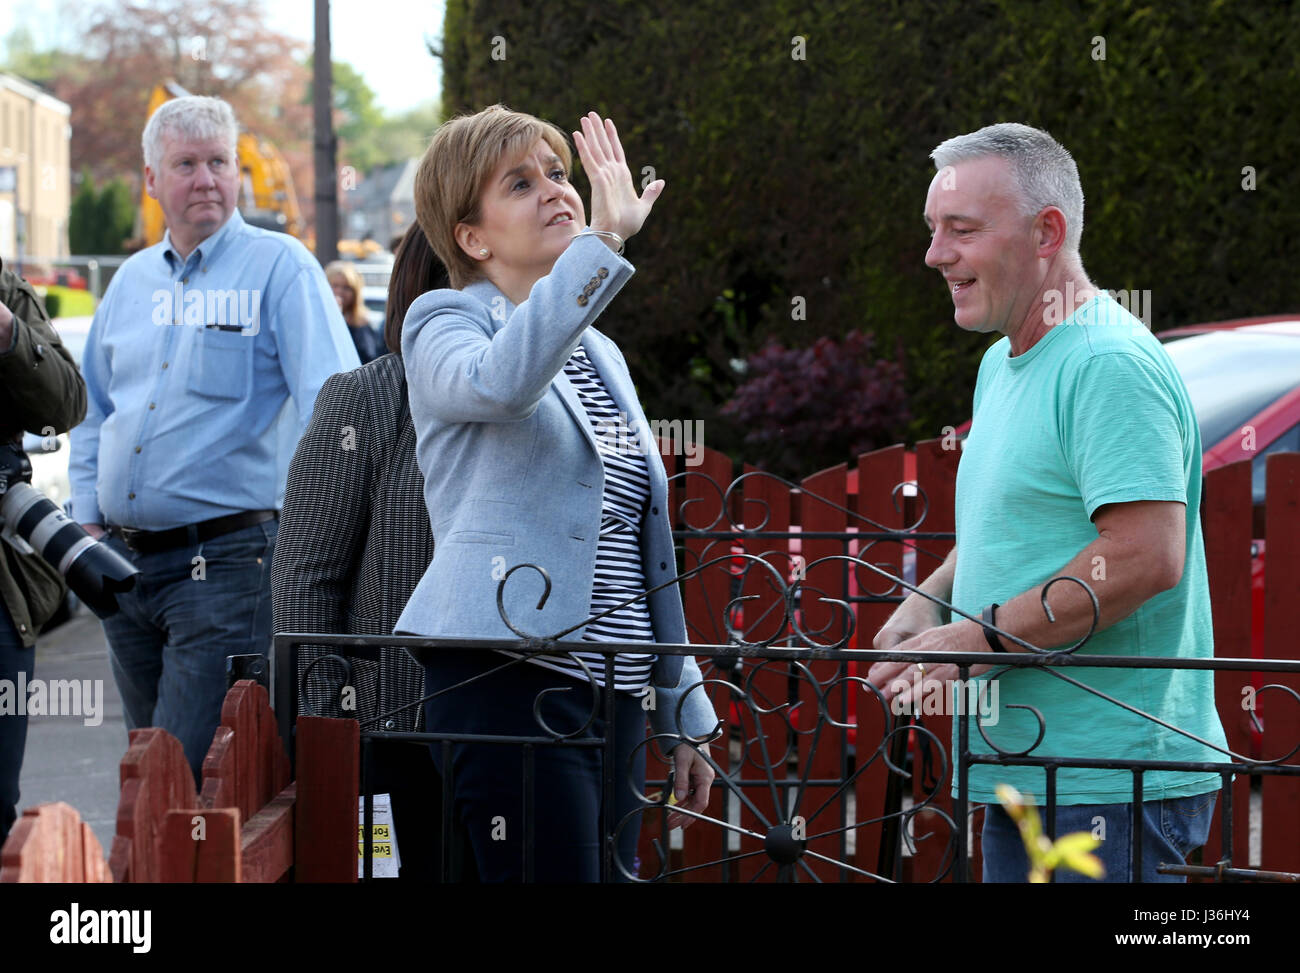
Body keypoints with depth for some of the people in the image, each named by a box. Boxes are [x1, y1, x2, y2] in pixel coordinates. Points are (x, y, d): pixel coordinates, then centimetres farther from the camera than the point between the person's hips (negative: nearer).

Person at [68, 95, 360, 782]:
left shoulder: (280, 267, -4)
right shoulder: (132, 279, 15)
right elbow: (93, 409, 24)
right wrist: (89, 519, 12)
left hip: (225, 559, -6)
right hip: (123, 563, 6)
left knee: (187, 775, -12)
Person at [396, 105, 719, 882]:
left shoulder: (599, 353, 22)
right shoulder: (445, 324, 1)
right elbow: (499, 382, -27)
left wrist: (684, 721, 21)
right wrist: (604, 240, -30)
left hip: (613, 693, 7)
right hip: (510, 675, -7)